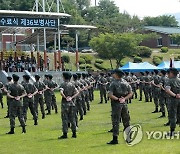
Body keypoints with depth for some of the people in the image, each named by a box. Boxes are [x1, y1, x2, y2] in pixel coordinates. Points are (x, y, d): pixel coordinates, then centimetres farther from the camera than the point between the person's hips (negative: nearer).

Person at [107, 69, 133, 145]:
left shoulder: (113, 83, -11)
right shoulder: (125, 83, 6)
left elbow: (110, 95, -19)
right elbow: (131, 93, 8)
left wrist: (117, 99, -10)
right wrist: (124, 99, -1)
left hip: (116, 104, -5)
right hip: (124, 104, 5)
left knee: (115, 122, -2)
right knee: (126, 122, 13)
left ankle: (115, 139, -3)